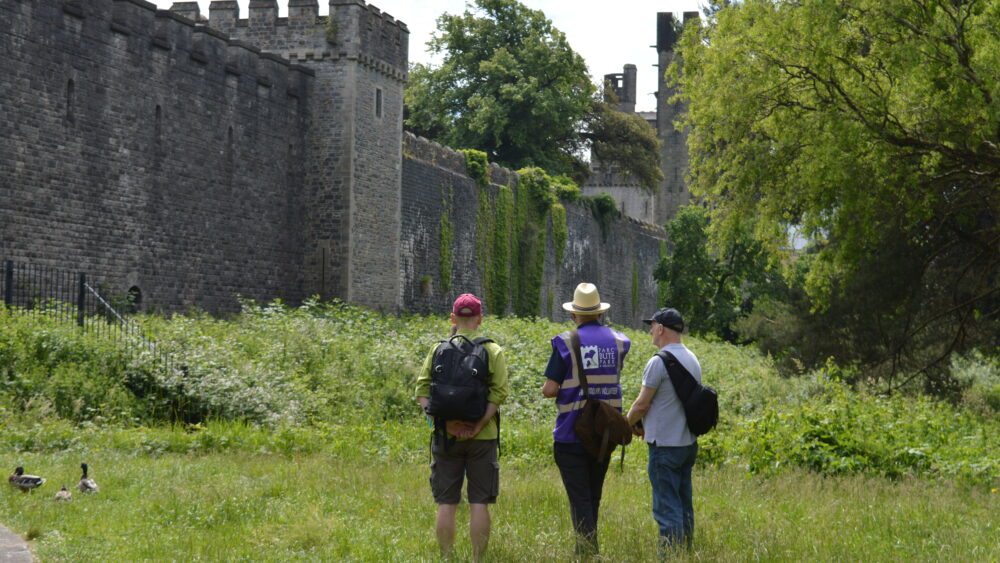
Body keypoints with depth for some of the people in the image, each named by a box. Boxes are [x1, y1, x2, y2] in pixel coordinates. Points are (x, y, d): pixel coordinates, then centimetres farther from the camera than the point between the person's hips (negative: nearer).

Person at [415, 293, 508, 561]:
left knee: (446, 503, 6)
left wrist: (446, 421, -11)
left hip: (446, 436, 1)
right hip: (481, 438, -1)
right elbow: (499, 392, -11)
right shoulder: (492, 351, 0)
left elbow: (422, 390, -5)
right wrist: (479, 425, -15)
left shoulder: (438, 350, 4)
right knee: (479, 503, 3)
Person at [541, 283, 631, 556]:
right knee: (593, 495, 18)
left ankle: (589, 551, -11)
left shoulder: (566, 343, -12)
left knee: (579, 497, -2)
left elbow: (549, 389, -14)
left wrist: (548, 389, 8)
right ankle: (586, 548, 26)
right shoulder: (618, 341, 3)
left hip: (572, 433, -5)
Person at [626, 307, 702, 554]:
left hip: (665, 445, -8)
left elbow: (642, 404, -13)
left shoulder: (659, 362, -16)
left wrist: (629, 422, 8)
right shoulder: (693, 360, 10)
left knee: (667, 507, -6)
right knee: (684, 504, 15)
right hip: (688, 442, 8)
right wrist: (646, 424, 17)